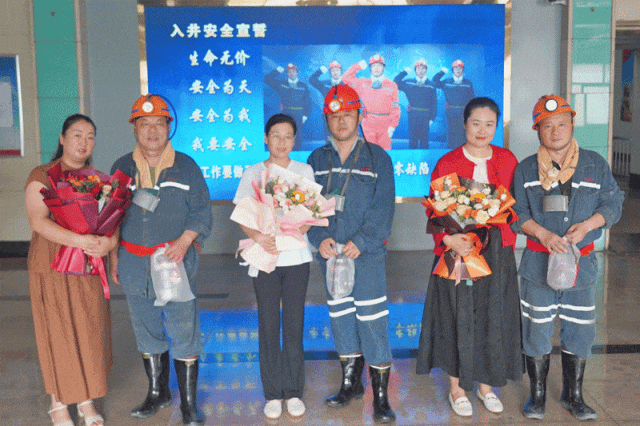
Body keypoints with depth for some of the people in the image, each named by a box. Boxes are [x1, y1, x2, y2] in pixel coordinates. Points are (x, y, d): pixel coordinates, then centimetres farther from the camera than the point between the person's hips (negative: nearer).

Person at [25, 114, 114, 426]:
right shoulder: (42, 176, -5)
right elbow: (38, 221, -17)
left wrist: (109, 242, -17)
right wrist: (78, 240, -30)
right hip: (52, 266, -4)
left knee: (90, 332, 7)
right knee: (57, 333, 3)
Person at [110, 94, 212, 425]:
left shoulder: (185, 166, 2)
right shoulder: (122, 167, 9)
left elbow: (201, 211, 0)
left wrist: (184, 241, -15)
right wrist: (114, 256, 11)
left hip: (176, 263, -3)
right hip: (135, 265, 3)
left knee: (184, 335, -1)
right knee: (147, 333, 13)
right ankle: (157, 393, 30)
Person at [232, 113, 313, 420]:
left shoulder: (304, 171, 6)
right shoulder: (252, 173, 5)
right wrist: (258, 236, -18)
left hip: (295, 257, 0)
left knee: (294, 325, 3)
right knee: (268, 326, 4)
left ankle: (293, 392, 17)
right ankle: (272, 394, 17)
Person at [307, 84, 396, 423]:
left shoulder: (377, 158, 2)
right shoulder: (316, 160, 11)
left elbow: (383, 207, -6)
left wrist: (360, 242, -16)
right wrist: (320, 238, -9)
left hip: (367, 254, -3)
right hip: (330, 255, 4)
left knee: (373, 323, -4)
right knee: (340, 318, 12)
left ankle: (381, 397, 7)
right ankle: (351, 383, 29)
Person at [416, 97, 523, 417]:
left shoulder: (507, 160, 6)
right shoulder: (447, 163, -2)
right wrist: (447, 238, -21)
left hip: (496, 251, 3)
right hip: (456, 250, -2)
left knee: (493, 317, 8)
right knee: (457, 317, 3)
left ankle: (486, 385, 27)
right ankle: (456, 388, 21)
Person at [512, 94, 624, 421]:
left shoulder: (595, 165, 4)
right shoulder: (526, 169, 3)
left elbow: (613, 203, 5)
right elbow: (517, 212, 0)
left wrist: (586, 225, -13)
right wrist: (543, 234, -16)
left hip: (582, 262, 1)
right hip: (538, 262, -1)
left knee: (580, 331, 7)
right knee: (537, 330, 5)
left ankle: (573, 396, 26)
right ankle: (537, 395, 21)